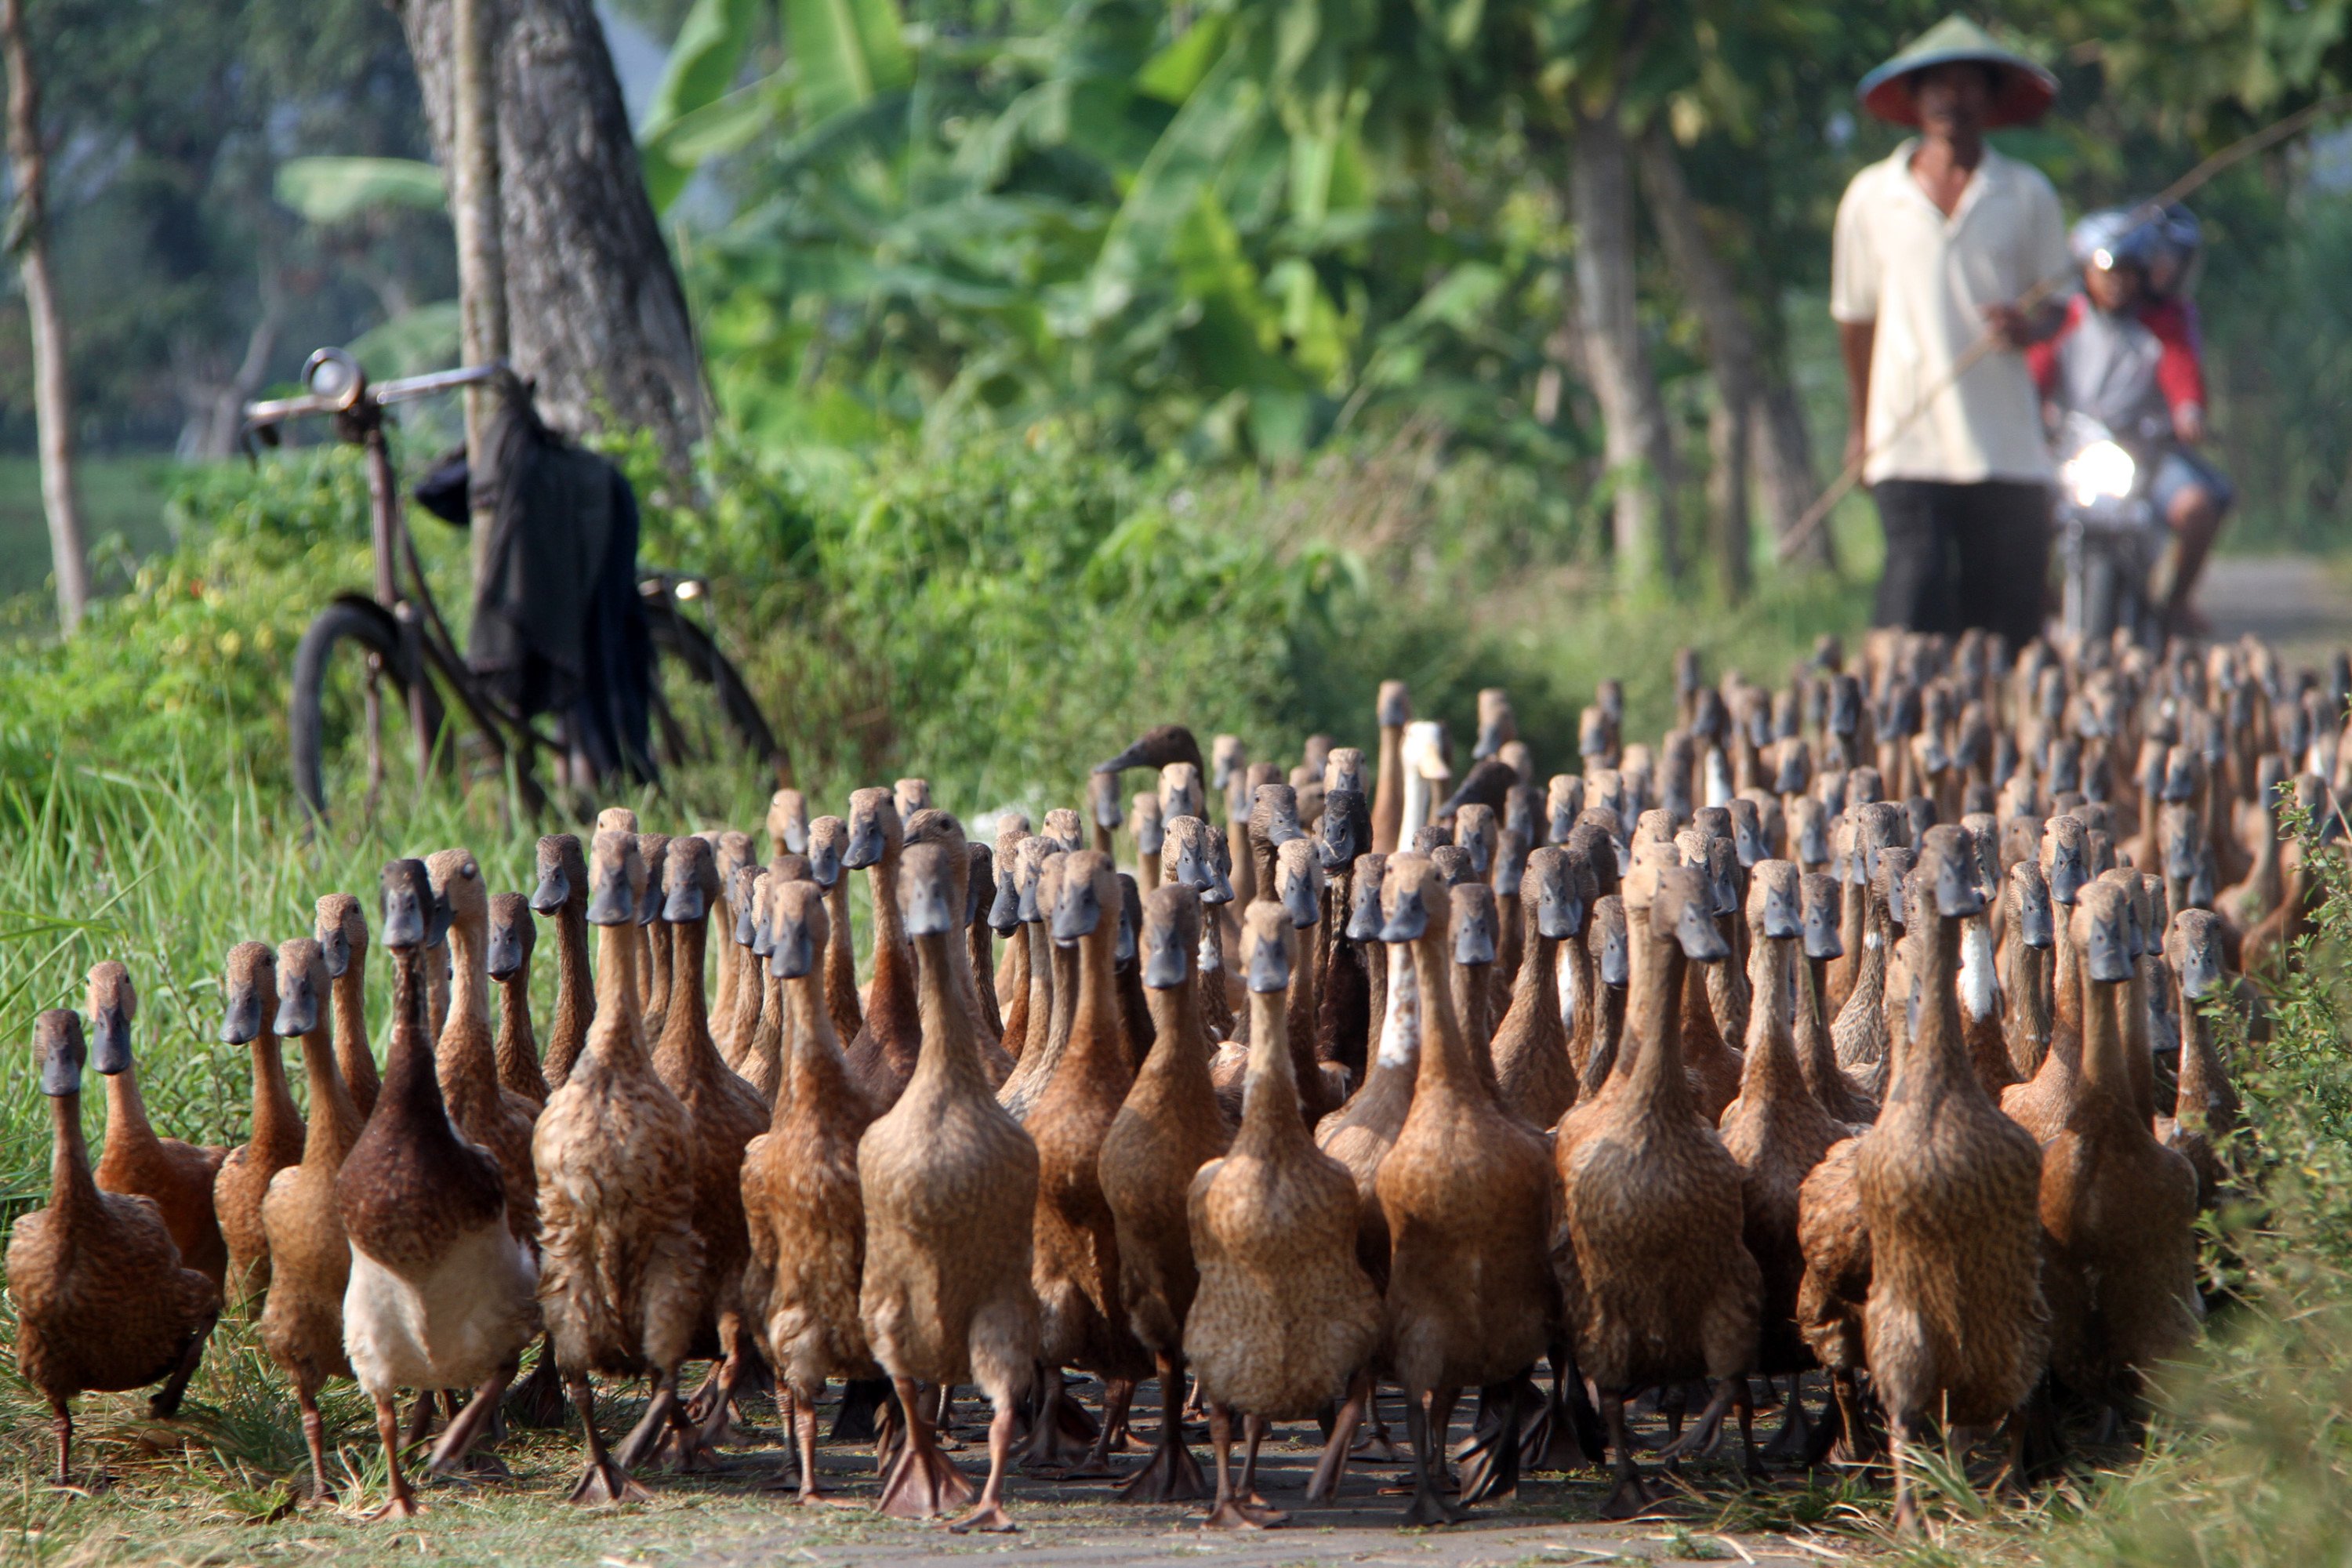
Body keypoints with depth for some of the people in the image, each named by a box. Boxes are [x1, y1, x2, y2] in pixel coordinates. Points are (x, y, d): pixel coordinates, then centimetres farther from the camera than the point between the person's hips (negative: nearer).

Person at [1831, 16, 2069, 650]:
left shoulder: (2027, 194, 6)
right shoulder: (1872, 195, 6)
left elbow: (2054, 302, 10)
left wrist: (2029, 326, -14)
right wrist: (1862, 425, 19)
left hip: (2007, 448, 1)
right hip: (1908, 447, -1)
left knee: (2010, 613, 0)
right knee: (1917, 594, -14)